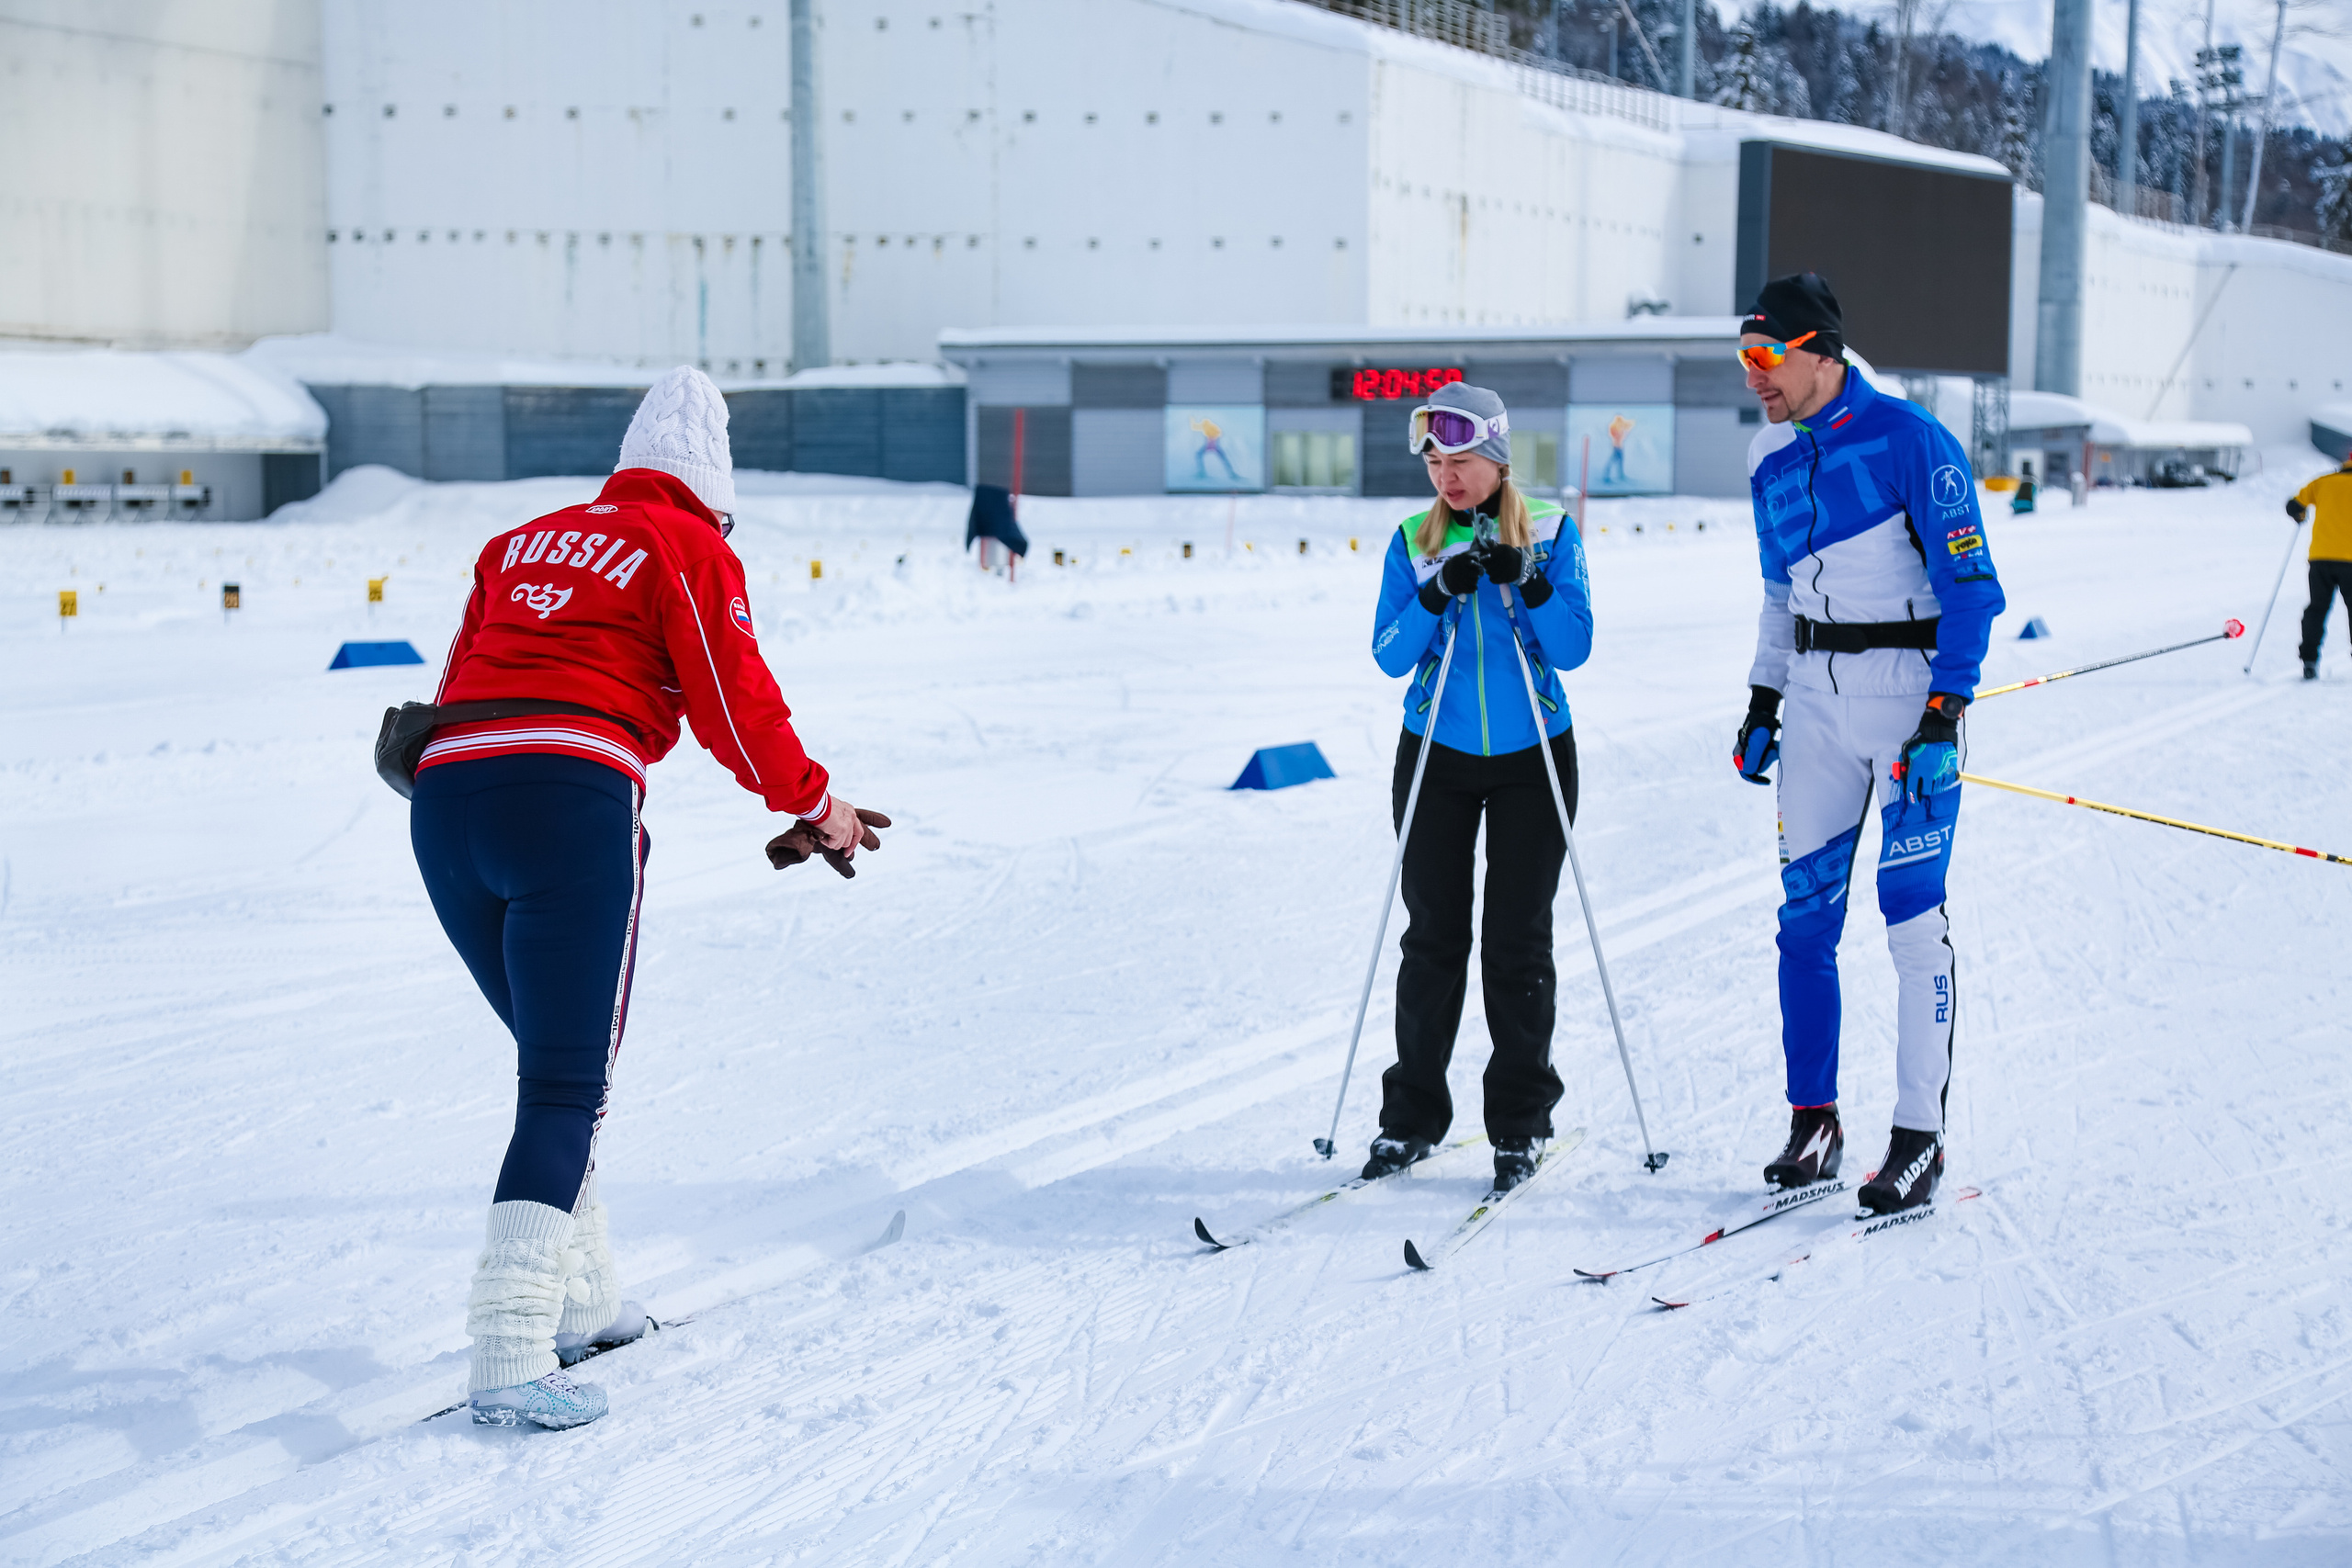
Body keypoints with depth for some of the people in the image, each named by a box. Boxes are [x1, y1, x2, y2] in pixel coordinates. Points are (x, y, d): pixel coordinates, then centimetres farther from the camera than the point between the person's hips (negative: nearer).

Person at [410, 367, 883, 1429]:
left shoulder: (520, 545, 25)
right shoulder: (689, 551, 8)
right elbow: (735, 708, 4)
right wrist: (816, 805, 18)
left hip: (445, 798, 6)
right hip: (572, 804, -6)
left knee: (559, 1059, 23)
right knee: (568, 1090, -6)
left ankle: (579, 1302, 30)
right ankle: (510, 1358, -18)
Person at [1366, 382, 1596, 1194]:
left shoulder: (1549, 533, -3)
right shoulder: (1413, 542, 2)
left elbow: (1574, 648, -8)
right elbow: (1389, 655, -6)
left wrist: (1528, 584, -23)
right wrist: (1436, 597, -22)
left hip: (1531, 759, -1)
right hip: (1438, 758, 1)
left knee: (1517, 938, 1)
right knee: (1434, 935, 3)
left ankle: (1521, 1122, 10)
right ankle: (1413, 1115, 12)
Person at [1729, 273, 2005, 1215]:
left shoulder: (1908, 439, -12)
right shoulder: (1771, 459, 9)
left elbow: (1971, 585, -13)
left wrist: (1943, 717, -18)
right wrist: (1762, 705, 16)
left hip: (1910, 681, -6)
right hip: (1815, 696, 6)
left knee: (1911, 912, -7)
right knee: (1805, 911, 4)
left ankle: (1921, 1136, -1)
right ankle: (1813, 1119, 13)